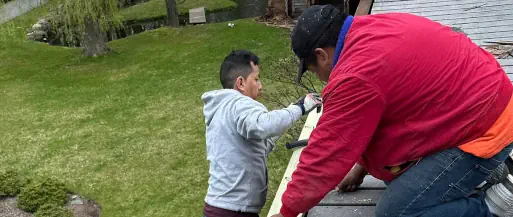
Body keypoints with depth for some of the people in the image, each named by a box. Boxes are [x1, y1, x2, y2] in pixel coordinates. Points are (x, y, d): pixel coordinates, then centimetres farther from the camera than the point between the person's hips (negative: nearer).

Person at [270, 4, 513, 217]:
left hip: (483, 131, -10)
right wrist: (361, 164, 23)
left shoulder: (356, 75, -27)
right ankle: (481, 173, 17)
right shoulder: (375, 29, 4)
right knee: (395, 174, 17)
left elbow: (326, 155, -18)